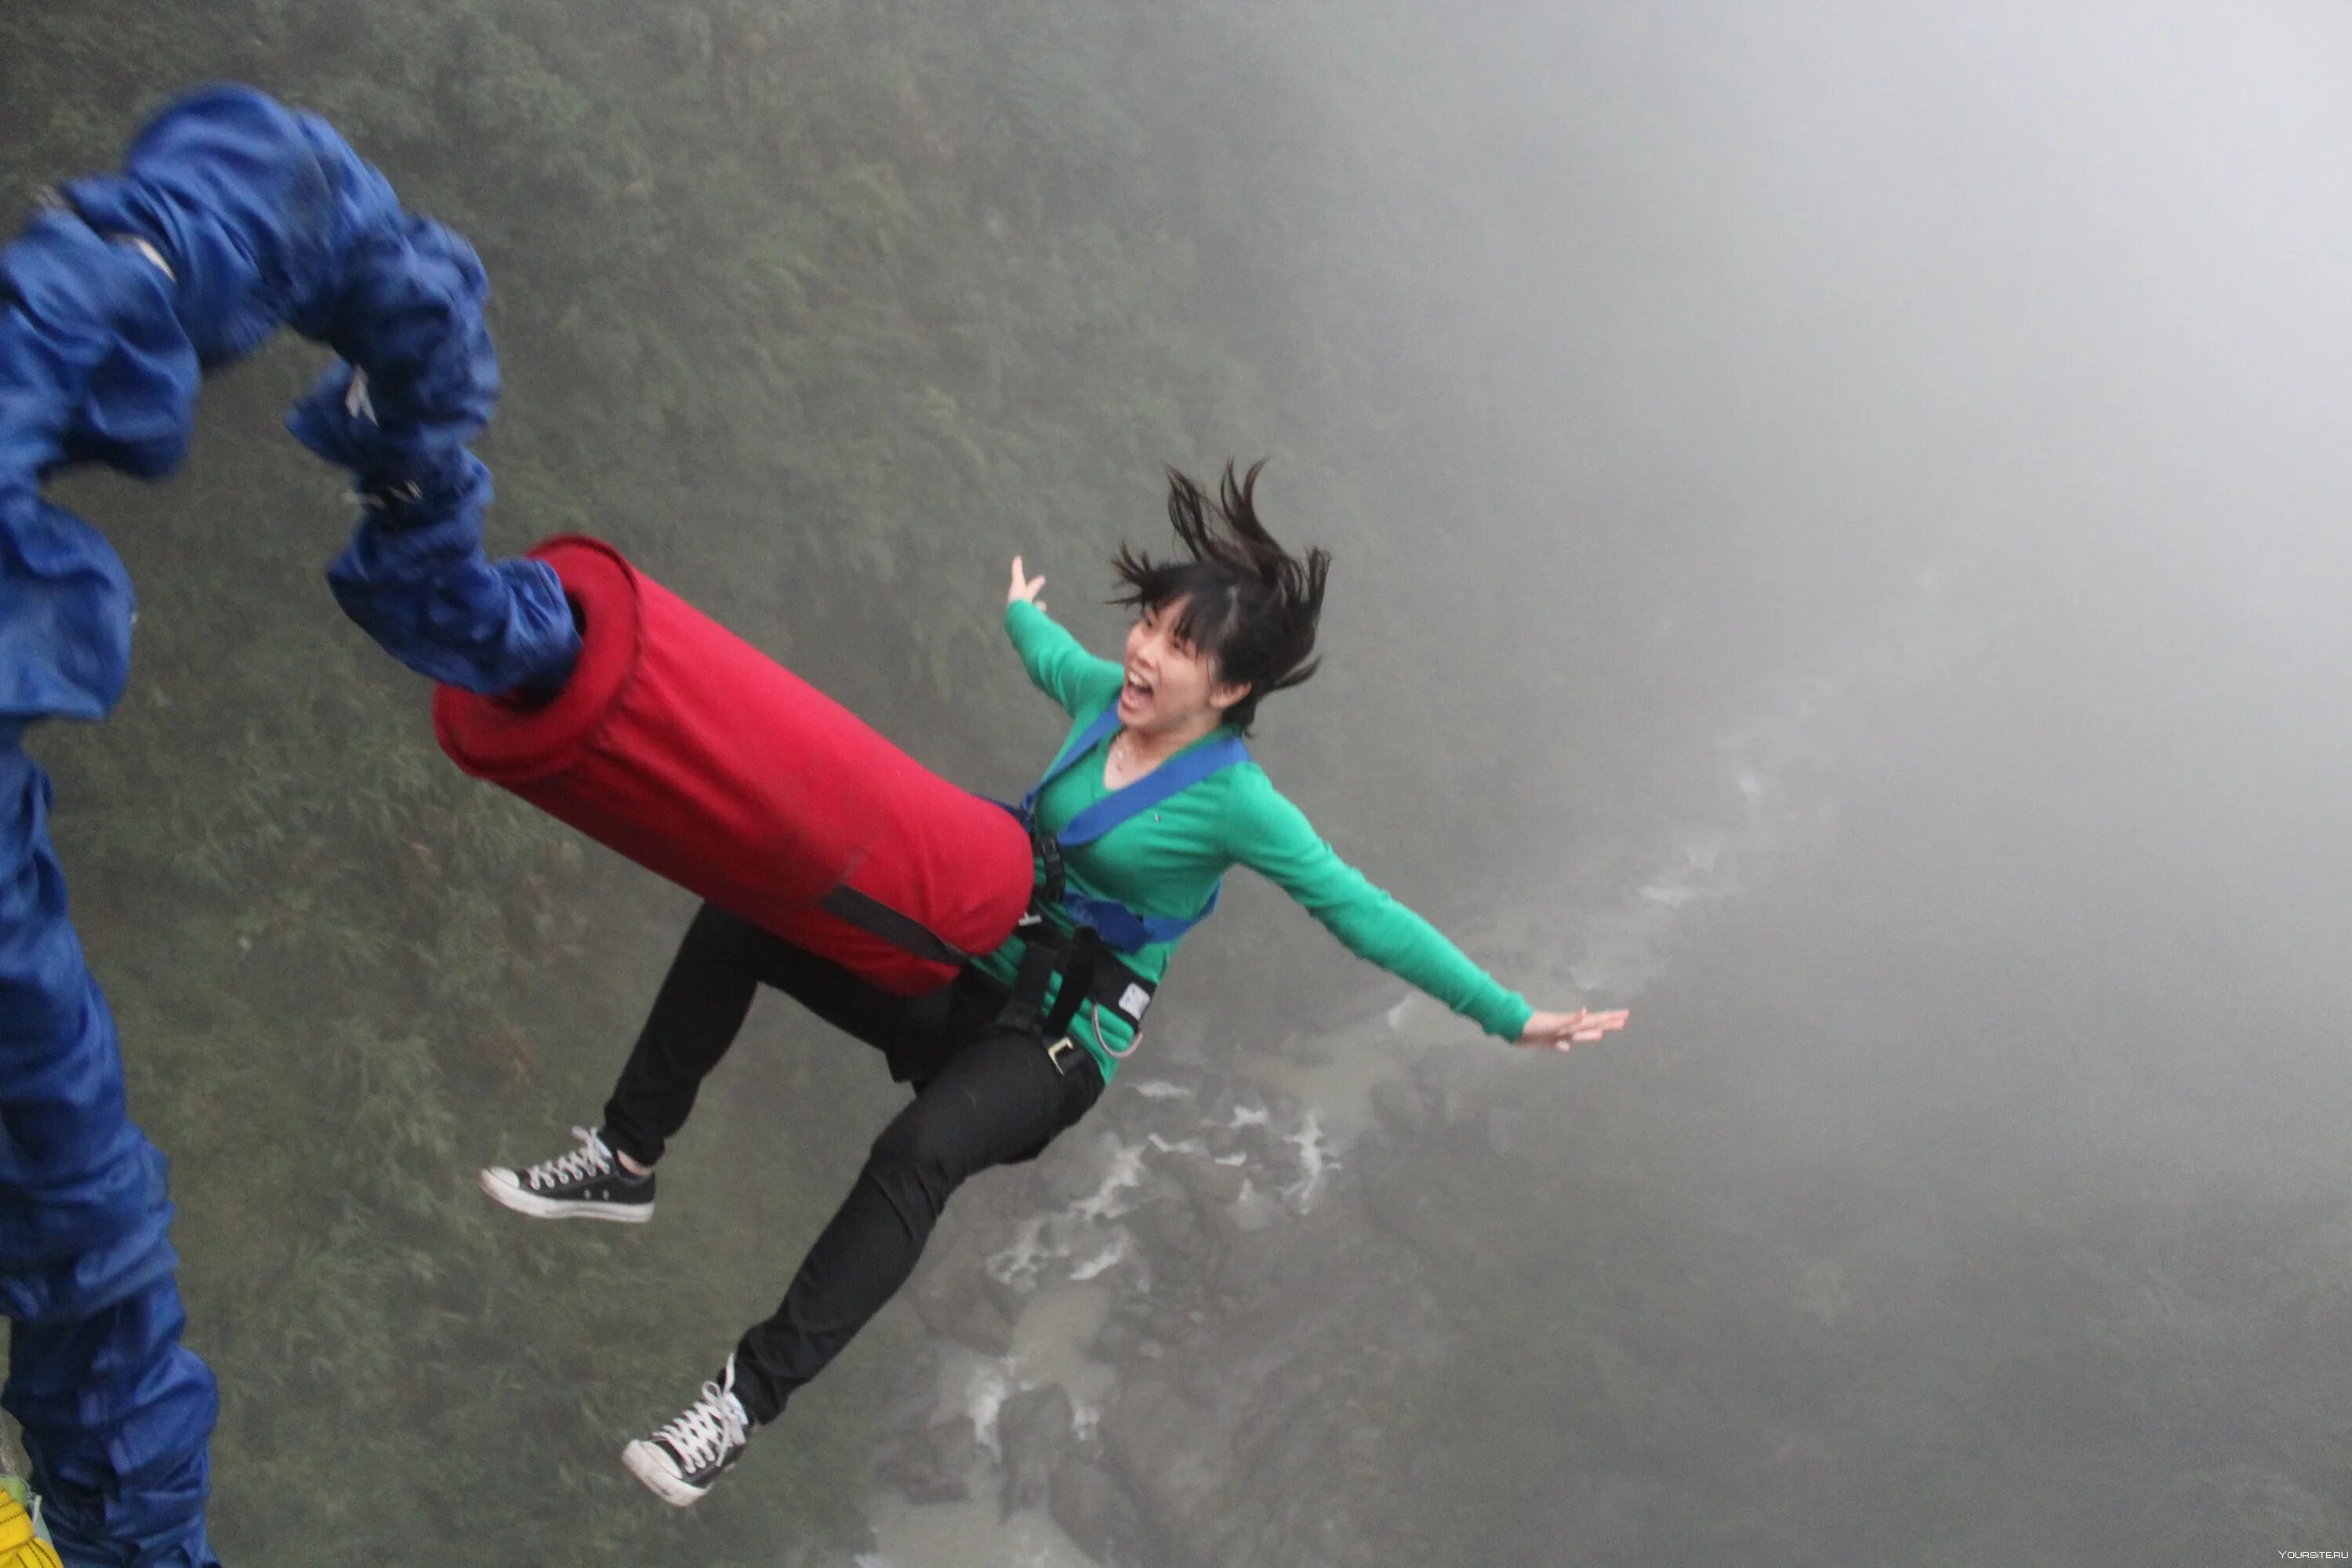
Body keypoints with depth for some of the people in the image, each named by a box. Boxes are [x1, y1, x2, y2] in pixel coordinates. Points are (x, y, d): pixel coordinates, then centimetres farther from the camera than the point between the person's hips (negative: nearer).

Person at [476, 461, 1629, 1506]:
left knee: (917, 1154, -38)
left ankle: (745, 1401, -35)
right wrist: (1020, 611, 48)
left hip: (1056, 1042, -7)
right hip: (969, 974, 7)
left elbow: (1366, 914, -16)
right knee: (740, 922, -3)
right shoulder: (1104, 695, 0)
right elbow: (1050, 655, 25)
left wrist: (1511, 1016, -20)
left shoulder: (1235, 803, -17)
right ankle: (625, 1162, 6)